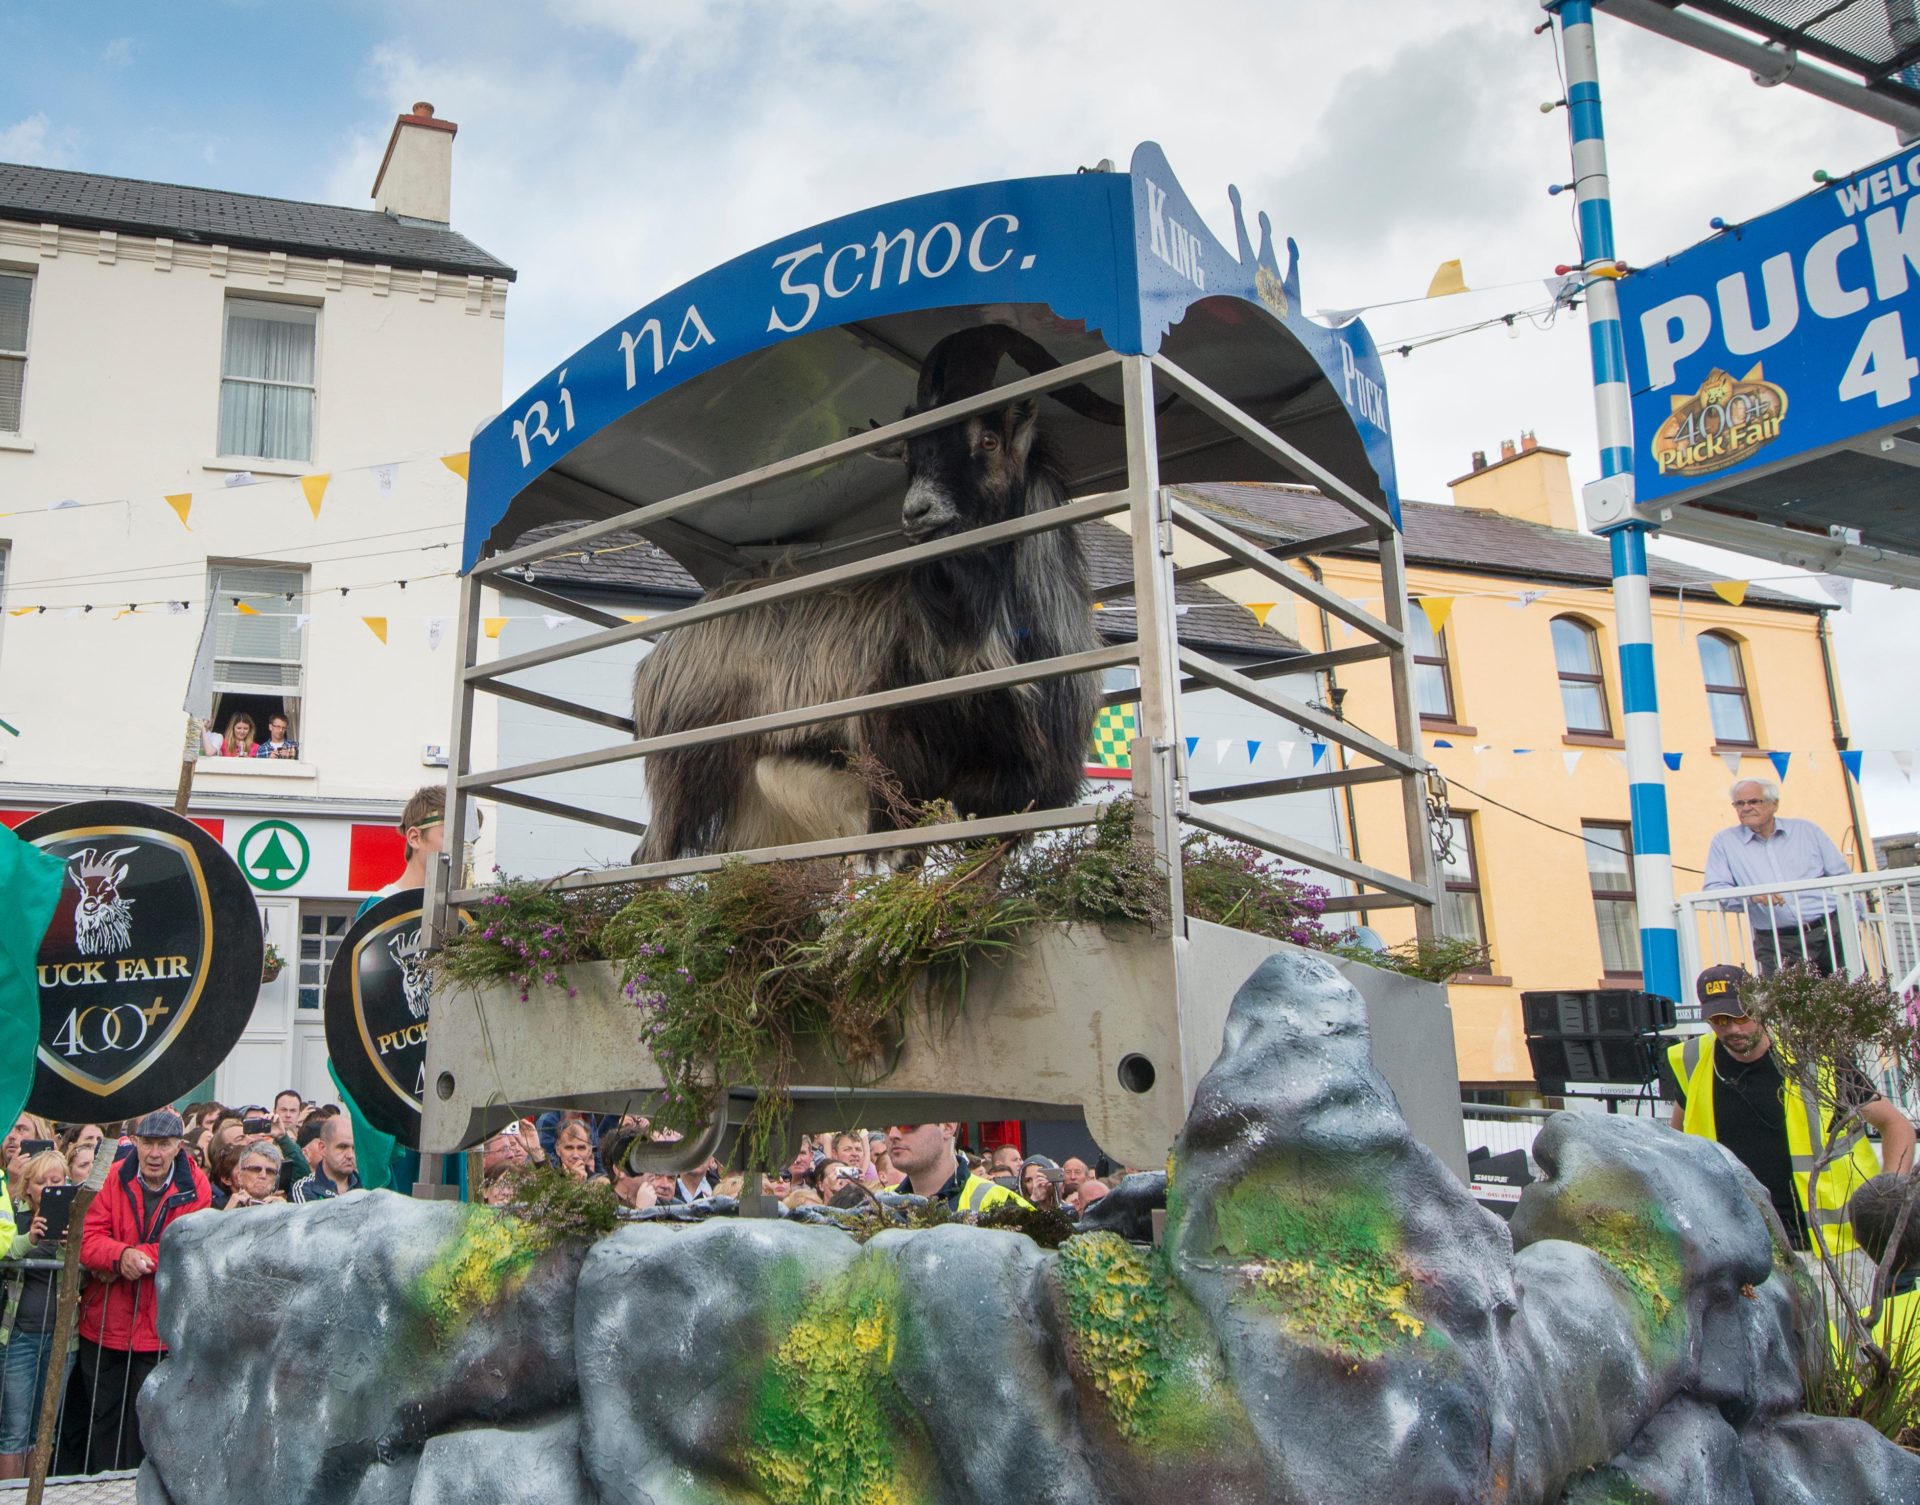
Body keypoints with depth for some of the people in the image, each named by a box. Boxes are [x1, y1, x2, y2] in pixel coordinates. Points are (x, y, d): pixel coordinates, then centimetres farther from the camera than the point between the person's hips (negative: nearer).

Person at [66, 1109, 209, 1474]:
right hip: (105, 1323, 2)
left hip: (160, 1325, -2)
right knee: (102, 1417, 14)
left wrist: (136, 1257, -21)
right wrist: (122, 1255, -28)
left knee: (147, 1422, 7)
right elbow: (88, 1238, -10)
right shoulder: (115, 1178, -4)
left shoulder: (195, 1188, -8)